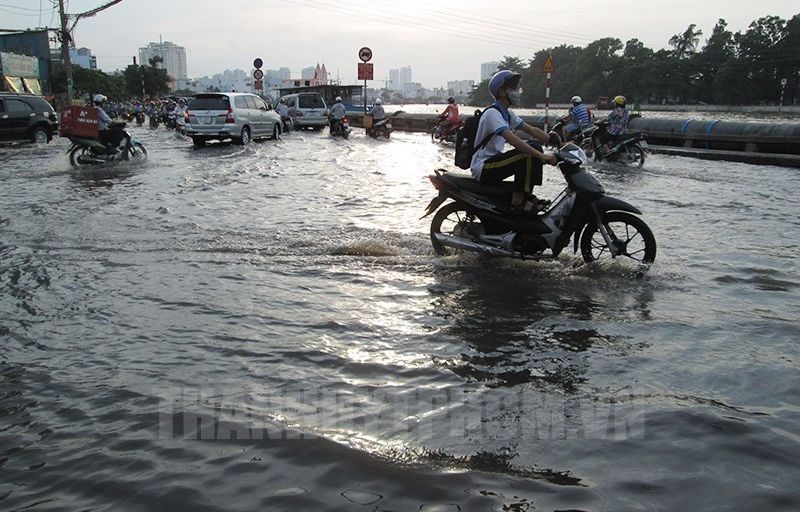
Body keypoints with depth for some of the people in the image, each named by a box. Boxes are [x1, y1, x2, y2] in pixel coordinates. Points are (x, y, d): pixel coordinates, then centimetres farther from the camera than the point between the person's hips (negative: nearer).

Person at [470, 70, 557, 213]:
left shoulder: (508, 115, 12)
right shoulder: (492, 113, -18)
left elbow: (533, 131, 10)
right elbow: (512, 139, -31)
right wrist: (542, 156, -35)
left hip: (495, 160, 10)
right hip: (482, 167, -10)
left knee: (536, 148, 3)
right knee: (528, 155, -24)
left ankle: (527, 195, 2)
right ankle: (518, 199, -18)